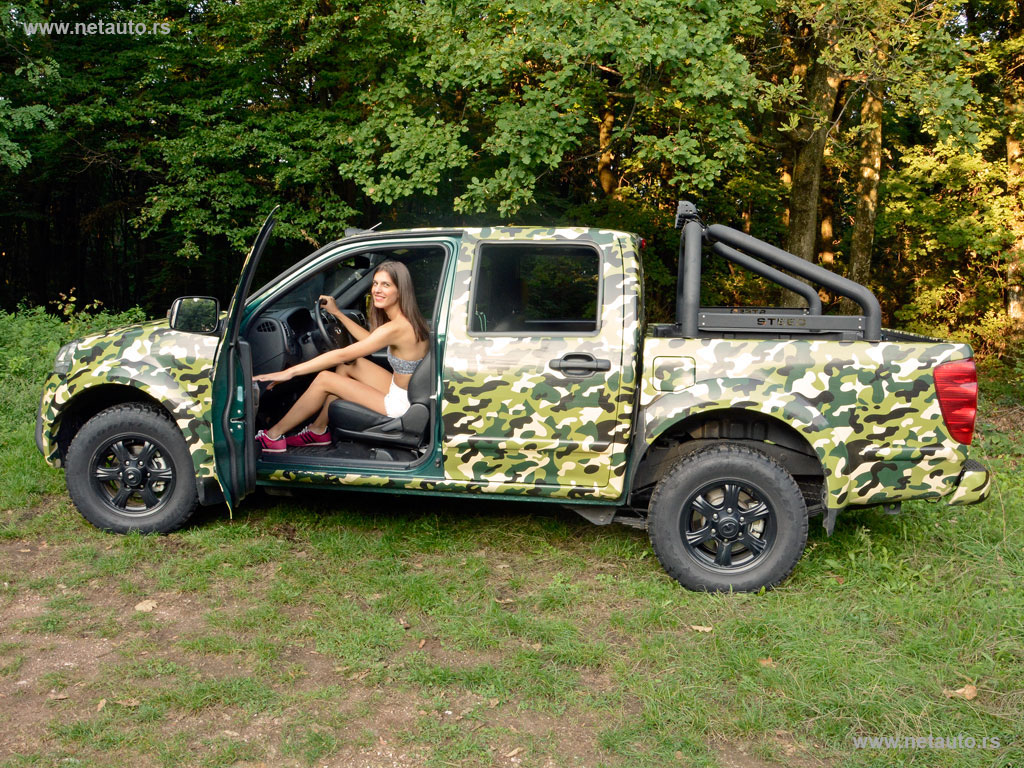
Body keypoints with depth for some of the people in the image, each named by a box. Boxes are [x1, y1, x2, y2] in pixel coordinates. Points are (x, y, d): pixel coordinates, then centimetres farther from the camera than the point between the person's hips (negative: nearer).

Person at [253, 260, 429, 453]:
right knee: (347, 364, 13)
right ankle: (319, 430, 20)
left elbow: (342, 354, -23)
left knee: (324, 379, -6)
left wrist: (290, 372, -19)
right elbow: (370, 340, 21)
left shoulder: (396, 328, -24)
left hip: (402, 405, -9)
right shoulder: (407, 318, 3)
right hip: (403, 389, 9)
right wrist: (337, 313, 21)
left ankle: (273, 436, 9)